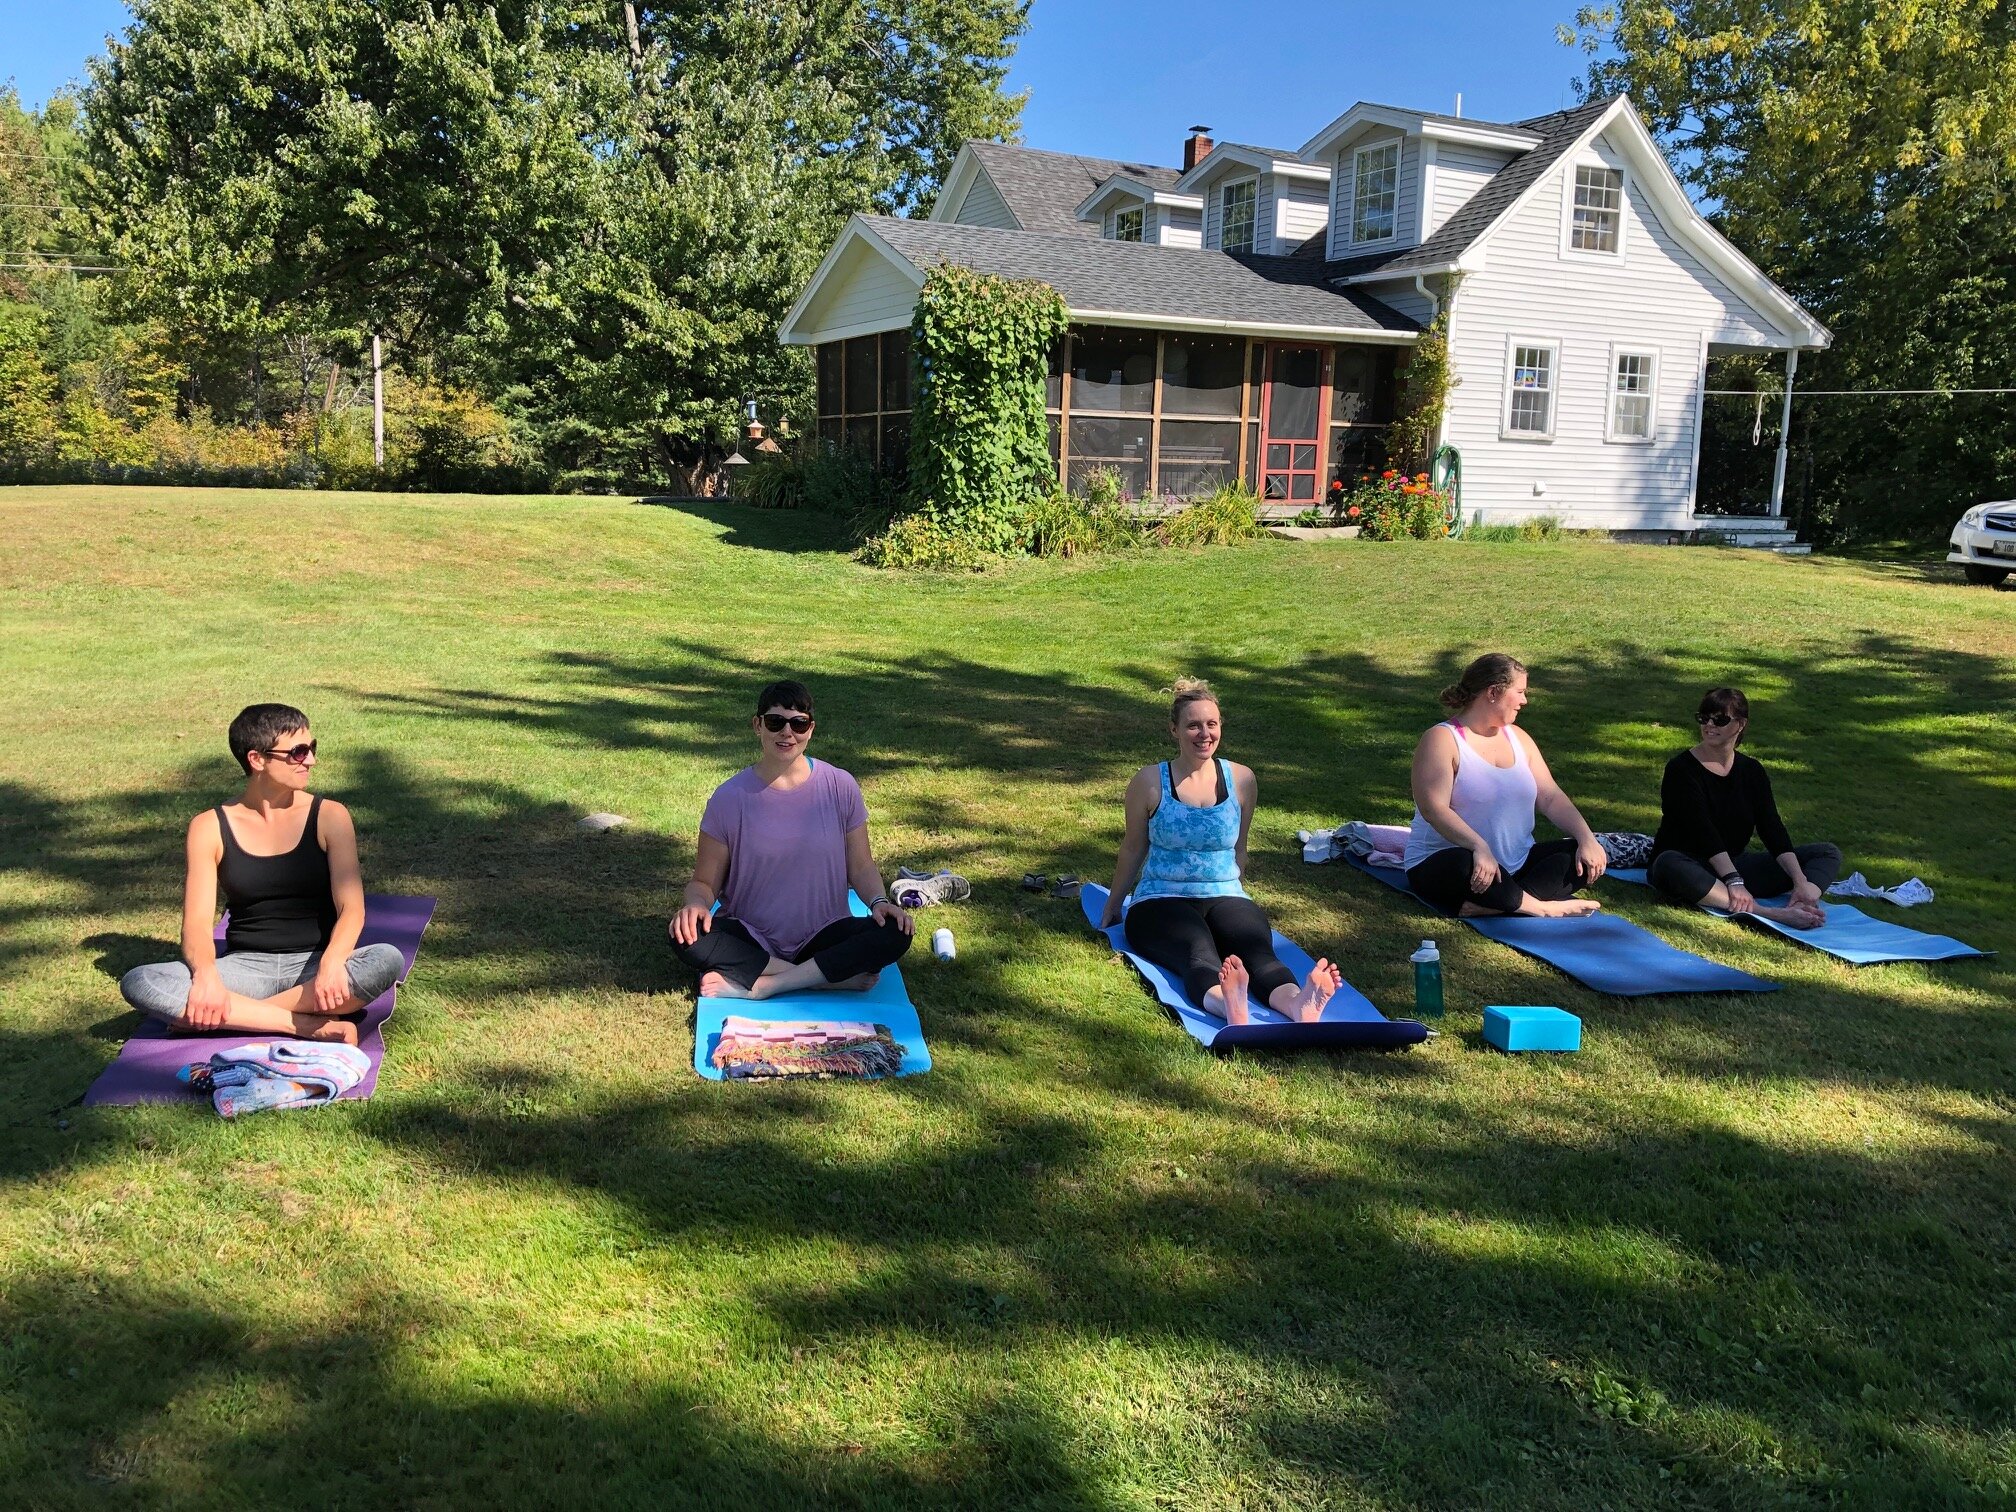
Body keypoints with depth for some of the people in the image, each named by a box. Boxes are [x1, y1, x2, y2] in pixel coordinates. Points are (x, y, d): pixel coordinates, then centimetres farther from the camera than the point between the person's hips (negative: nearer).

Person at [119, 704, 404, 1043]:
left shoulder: (329, 816, 0)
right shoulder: (210, 827, 2)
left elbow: (351, 908, -10)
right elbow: (197, 922, -5)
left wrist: (332, 962, -31)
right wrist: (205, 974, -27)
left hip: (313, 965, -1)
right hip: (247, 966, 1)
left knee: (387, 960, -33)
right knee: (139, 983, -26)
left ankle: (237, 1013, -24)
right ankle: (305, 1025, -29)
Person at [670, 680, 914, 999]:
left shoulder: (840, 787, -4)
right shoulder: (730, 797, -6)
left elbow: (860, 866, 4)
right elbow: (704, 882, -2)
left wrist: (878, 901, -16)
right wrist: (695, 904, -25)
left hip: (822, 936, 1)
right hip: (751, 938, 0)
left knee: (895, 934, -26)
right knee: (687, 937, -31)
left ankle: (754, 984, -24)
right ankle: (837, 977, -24)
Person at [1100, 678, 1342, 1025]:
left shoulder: (1242, 779, 8)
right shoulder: (1151, 782, -1)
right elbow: (1133, 850, 12)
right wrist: (1112, 907, 21)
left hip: (1226, 897, 3)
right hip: (1161, 901, -3)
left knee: (1257, 953, -31)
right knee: (1200, 956, -36)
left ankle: (1299, 1005, -62)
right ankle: (1229, 1007, -68)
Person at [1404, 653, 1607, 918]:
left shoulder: (1518, 737, 13)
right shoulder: (1442, 739, -9)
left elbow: (1551, 797, 8)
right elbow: (1433, 808, -22)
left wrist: (1587, 839, -9)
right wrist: (1479, 847, -36)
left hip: (1515, 864, 8)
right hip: (1446, 863, -7)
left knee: (1587, 860, -11)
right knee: (1466, 865, -41)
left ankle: (1493, 904, -28)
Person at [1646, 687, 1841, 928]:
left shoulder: (1752, 771, 7)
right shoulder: (1682, 769, -10)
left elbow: (1772, 829, -3)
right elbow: (1704, 832, -21)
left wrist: (1800, 881, -16)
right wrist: (1733, 881, -32)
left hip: (1735, 863, 6)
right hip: (1690, 864, -6)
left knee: (1828, 854, -3)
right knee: (1670, 866, -42)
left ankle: (1802, 907, -37)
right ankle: (1769, 913, -51)